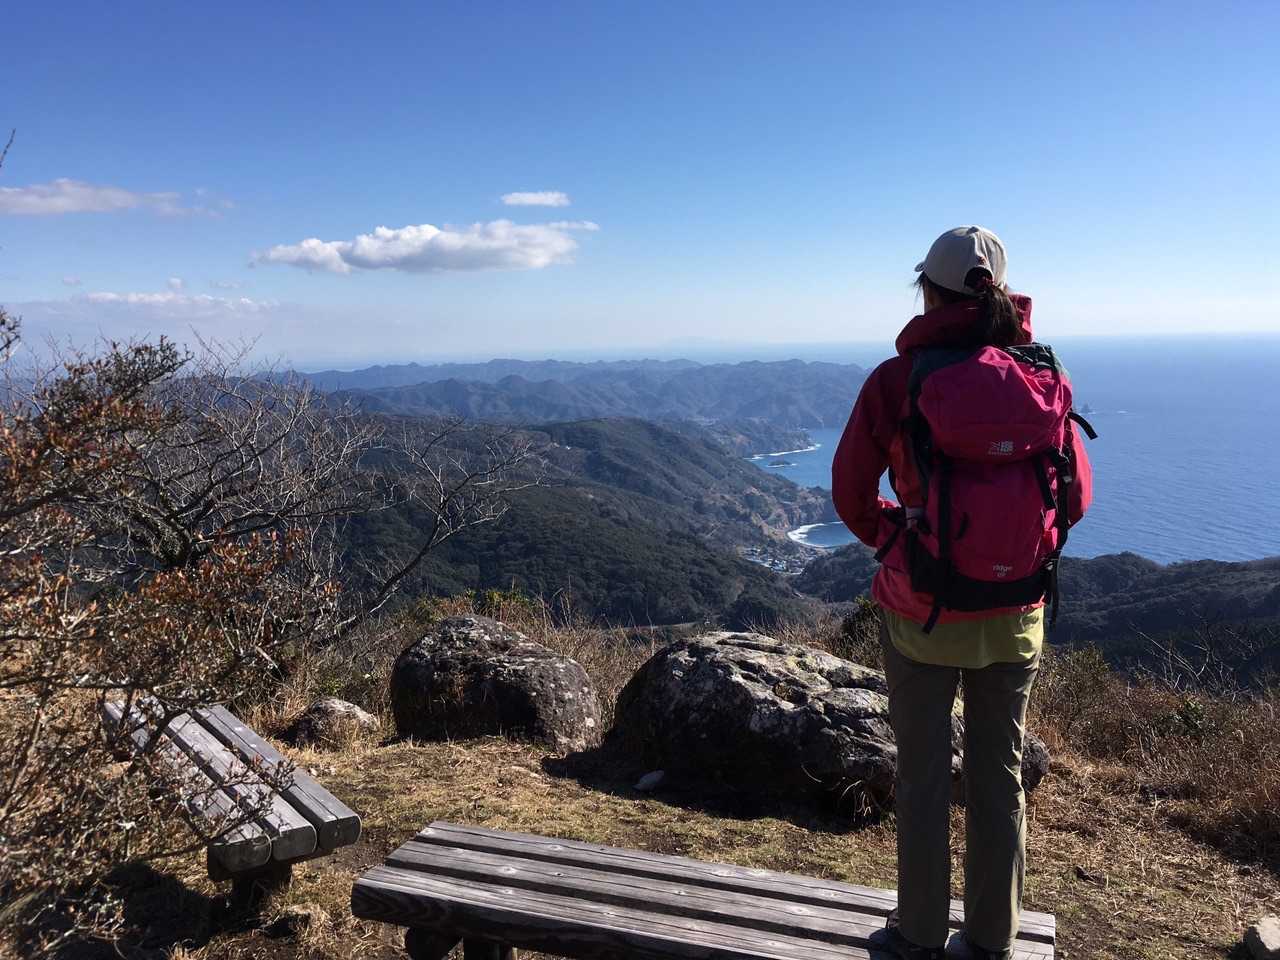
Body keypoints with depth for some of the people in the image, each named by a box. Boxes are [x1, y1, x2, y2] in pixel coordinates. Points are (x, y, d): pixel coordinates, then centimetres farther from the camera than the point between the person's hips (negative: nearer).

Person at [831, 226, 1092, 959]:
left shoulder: (897, 381, -14)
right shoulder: (1045, 379, -5)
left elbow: (851, 496, -5)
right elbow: (1076, 498, 3)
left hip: (924, 613, -3)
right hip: (1016, 614, 3)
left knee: (924, 776, 13)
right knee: (1000, 776, 17)